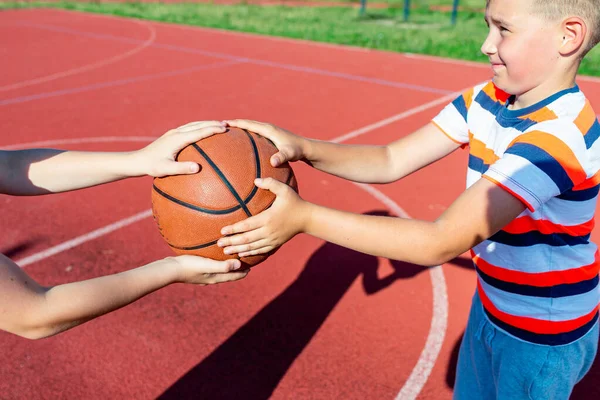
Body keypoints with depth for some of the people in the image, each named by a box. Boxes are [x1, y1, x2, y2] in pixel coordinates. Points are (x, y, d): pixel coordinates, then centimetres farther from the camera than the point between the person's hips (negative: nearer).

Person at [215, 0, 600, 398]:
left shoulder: (559, 136, -33)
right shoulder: (487, 101, -7)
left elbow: (441, 243, -38)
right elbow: (391, 162, -11)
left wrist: (305, 217, -41)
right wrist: (302, 148, -27)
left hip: (543, 338, -6)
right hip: (492, 308, 6)